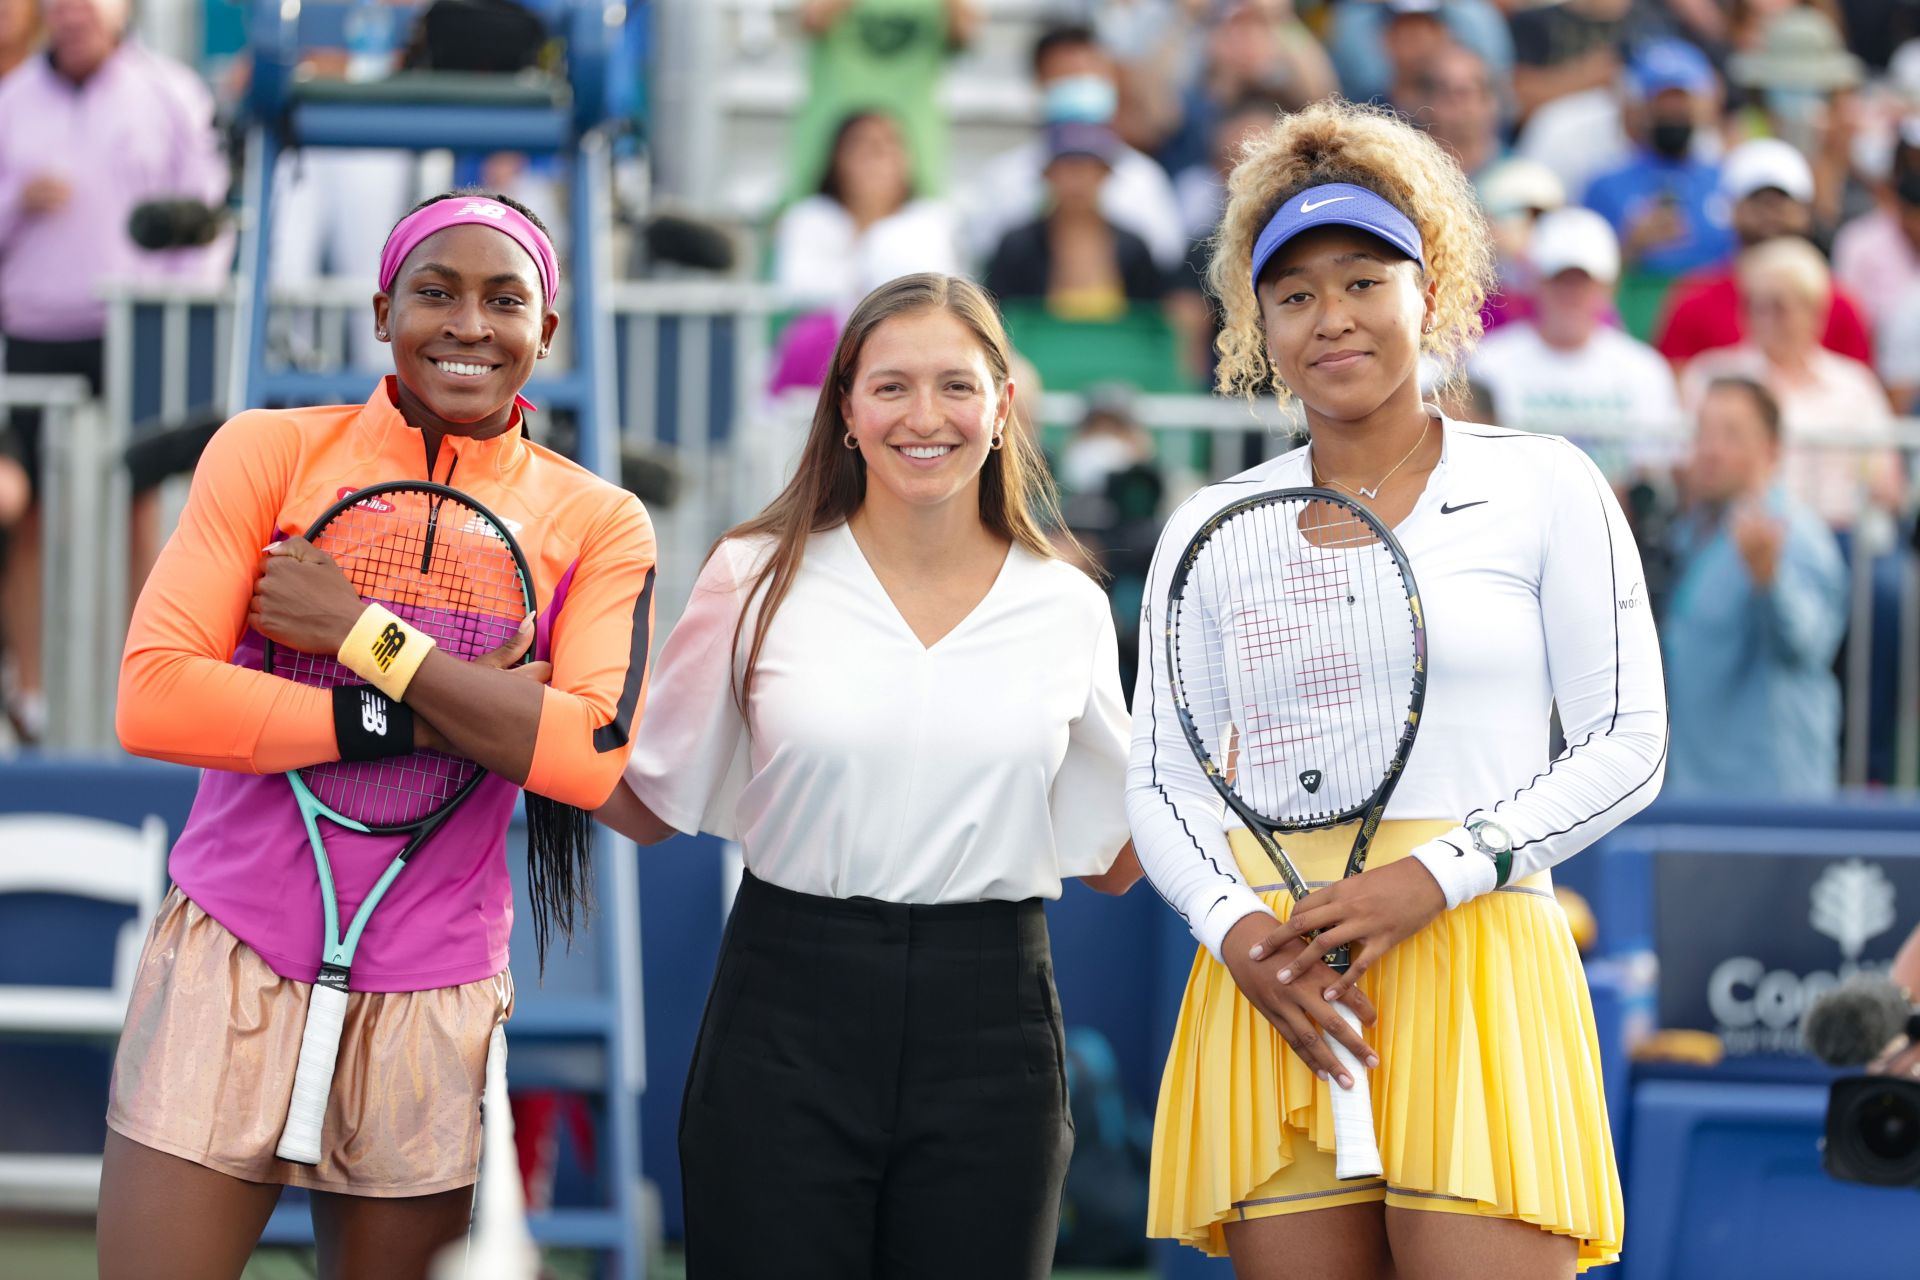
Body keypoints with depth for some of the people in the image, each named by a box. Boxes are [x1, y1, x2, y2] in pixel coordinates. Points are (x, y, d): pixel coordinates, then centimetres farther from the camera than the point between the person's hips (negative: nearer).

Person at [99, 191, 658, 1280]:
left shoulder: (599, 525, 3)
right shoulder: (271, 452, 1)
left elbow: (591, 758, -13)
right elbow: (154, 699, -8)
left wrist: (360, 633, -15)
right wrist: (407, 722, -15)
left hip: (432, 995, 1)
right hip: (231, 960, -1)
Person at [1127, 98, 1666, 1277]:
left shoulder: (1546, 490, 5)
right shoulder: (1209, 529, 13)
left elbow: (1627, 747, 2)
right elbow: (1162, 783, 13)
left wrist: (1436, 876, -10)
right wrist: (1238, 929, -7)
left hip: (1479, 979, -3)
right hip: (1273, 993, 3)